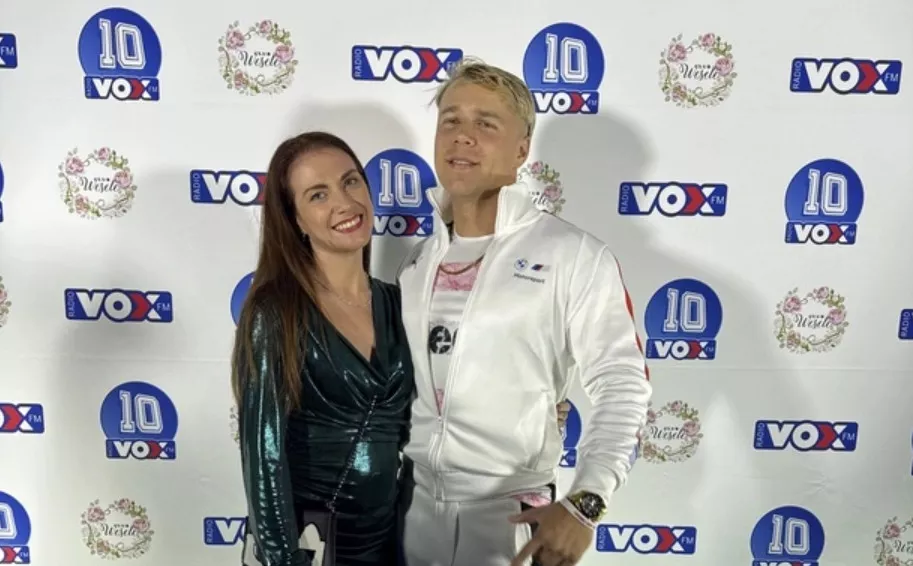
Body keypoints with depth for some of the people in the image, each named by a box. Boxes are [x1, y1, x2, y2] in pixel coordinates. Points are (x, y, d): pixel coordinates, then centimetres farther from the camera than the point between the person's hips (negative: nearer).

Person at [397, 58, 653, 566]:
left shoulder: (574, 256, -12)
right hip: (408, 506, 5)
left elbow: (622, 386, -13)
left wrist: (584, 504, -20)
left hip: (507, 516, -4)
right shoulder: (417, 261, 5)